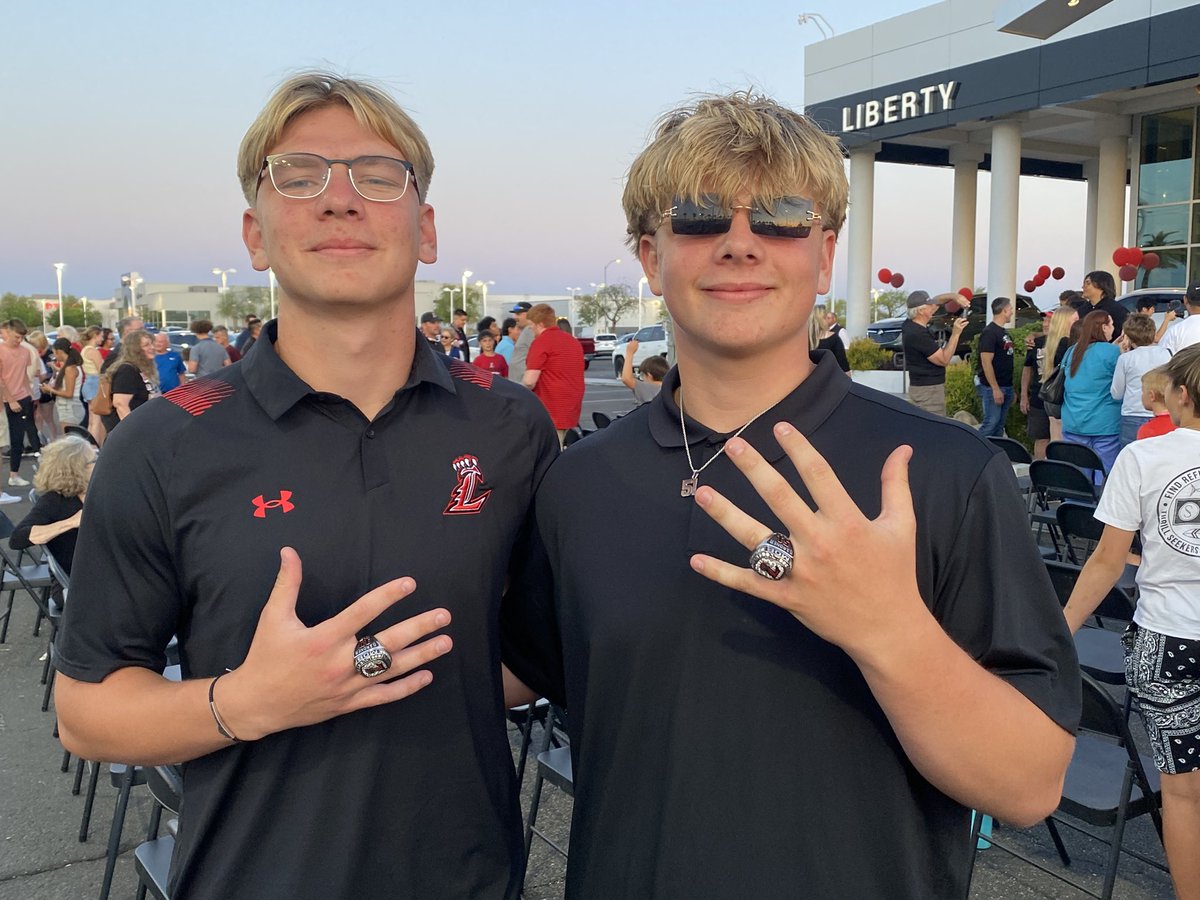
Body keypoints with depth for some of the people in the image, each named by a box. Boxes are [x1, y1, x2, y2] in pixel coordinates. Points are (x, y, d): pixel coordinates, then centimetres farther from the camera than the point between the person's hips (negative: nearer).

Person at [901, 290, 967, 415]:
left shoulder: (910, 324, 5)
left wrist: (953, 296, 3)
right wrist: (955, 334, -16)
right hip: (928, 390, -10)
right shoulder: (918, 335, -23)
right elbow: (944, 360, -16)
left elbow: (935, 301, 19)